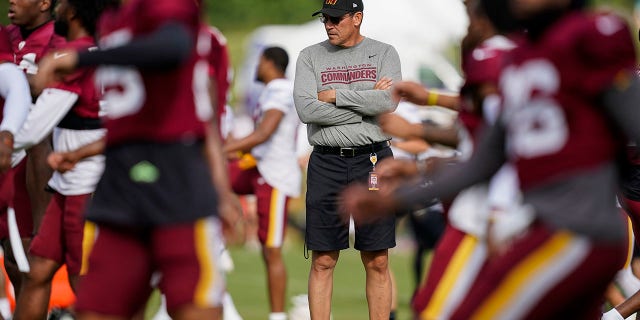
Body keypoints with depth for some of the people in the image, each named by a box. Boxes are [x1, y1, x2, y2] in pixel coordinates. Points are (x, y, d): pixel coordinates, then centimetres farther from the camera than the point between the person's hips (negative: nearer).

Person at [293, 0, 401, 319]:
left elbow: (388, 102, -12)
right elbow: (306, 110, -9)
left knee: (378, 262, 1)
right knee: (322, 262, 0)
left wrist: (334, 95, -9)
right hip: (326, 164, 1)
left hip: (373, 161, -1)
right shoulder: (310, 57, 7)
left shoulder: (384, 54, 5)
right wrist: (366, 102, -8)